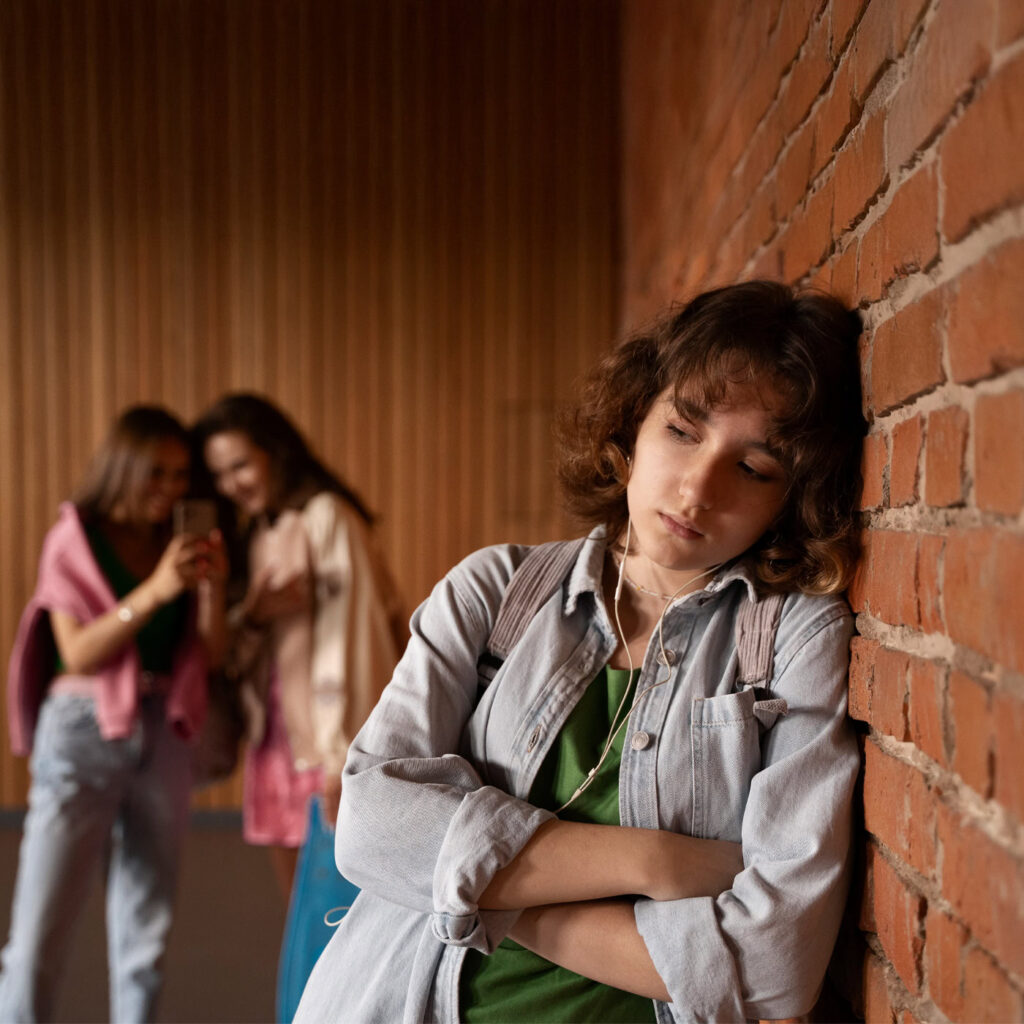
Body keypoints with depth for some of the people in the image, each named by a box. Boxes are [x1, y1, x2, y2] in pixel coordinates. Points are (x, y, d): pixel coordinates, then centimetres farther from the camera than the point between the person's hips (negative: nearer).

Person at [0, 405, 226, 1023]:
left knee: (147, 929, 8)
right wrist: (153, 591, -21)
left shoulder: (182, 545, 10)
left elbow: (209, 654, 6)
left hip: (164, 735, 4)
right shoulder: (74, 539, -2)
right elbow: (77, 653, -11)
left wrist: (213, 588, -11)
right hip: (84, 735, -4)